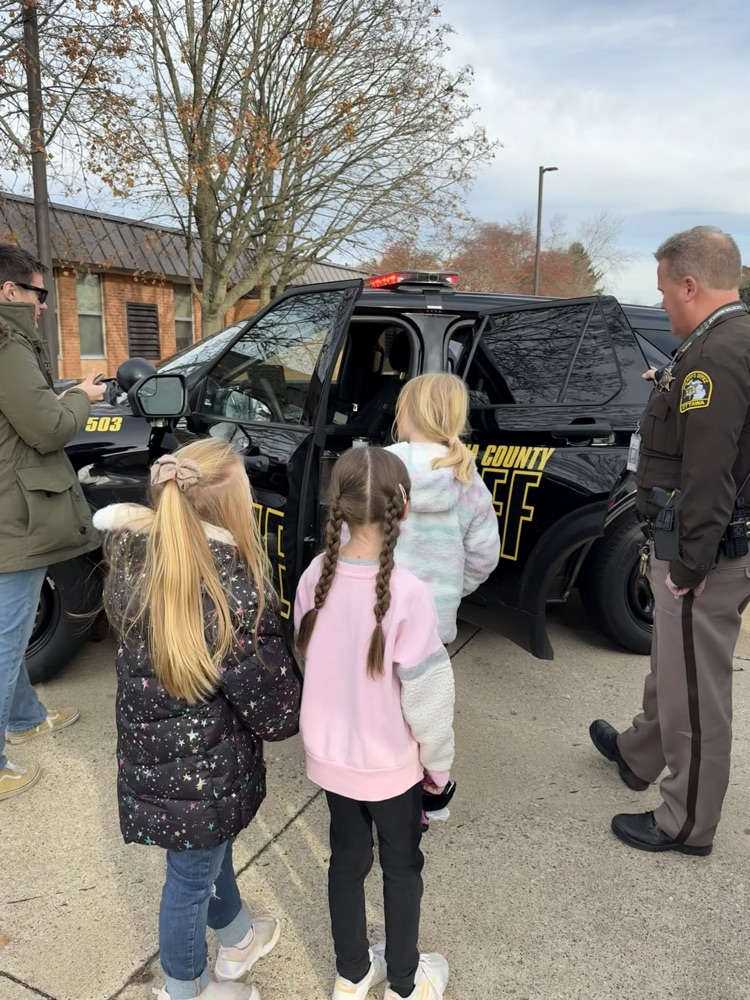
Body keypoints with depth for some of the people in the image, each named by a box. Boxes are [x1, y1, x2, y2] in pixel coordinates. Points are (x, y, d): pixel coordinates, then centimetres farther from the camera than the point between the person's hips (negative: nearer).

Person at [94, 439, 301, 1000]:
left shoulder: (136, 557, -13)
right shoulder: (233, 595, -33)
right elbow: (276, 710, -23)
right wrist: (307, 705, -4)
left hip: (153, 756, 8)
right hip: (202, 771, -7)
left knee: (211, 853, 31)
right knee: (192, 878, 20)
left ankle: (239, 938, 59)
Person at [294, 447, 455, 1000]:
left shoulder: (315, 576, -13)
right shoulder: (409, 593, -28)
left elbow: (308, 662, 1)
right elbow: (426, 695, -21)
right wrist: (439, 763, -3)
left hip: (330, 756, 4)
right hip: (391, 765, -4)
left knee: (347, 861, 24)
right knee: (402, 870, 20)